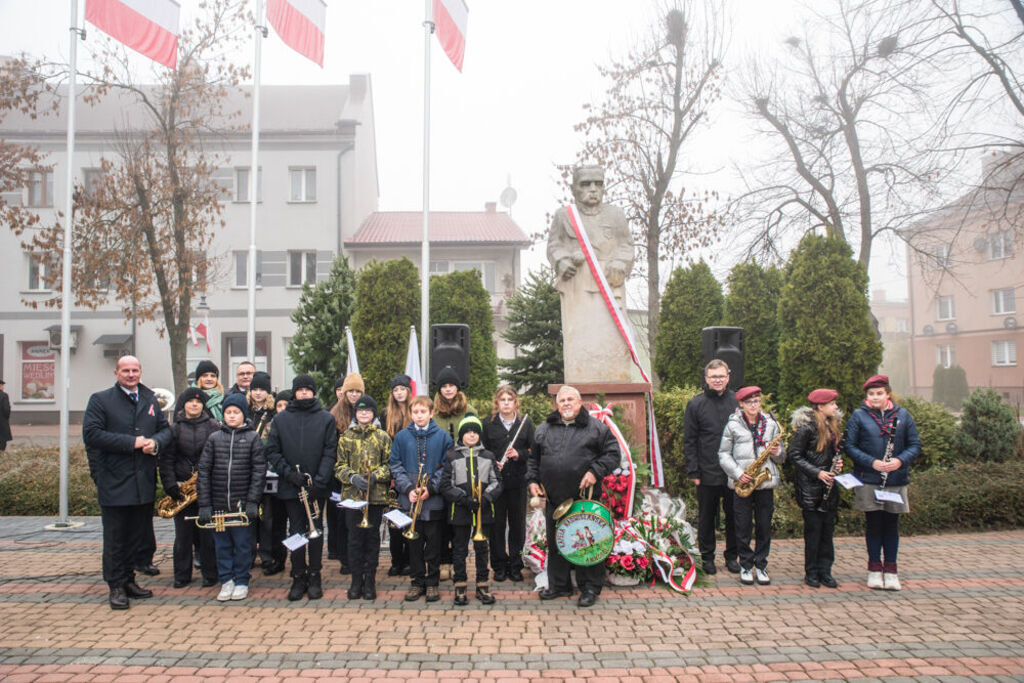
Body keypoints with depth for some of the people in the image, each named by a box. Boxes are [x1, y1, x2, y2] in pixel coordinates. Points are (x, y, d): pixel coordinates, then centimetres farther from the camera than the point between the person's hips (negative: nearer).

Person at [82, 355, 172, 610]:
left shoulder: (150, 400, 14)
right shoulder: (100, 400, -1)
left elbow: (166, 428, 15)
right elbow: (91, 434, -12)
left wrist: (156, 442, -9)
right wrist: (131, 443, -16)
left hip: (144, 482, 5)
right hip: (114, 482, -5)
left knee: (137, 534, 12)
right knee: (115, 537, 2)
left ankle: (128, 580, 25)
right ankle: (116, 587, 12)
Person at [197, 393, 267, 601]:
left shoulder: (253, 438, 0)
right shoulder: (214, 438, 4)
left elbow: (259, 471, -4)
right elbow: (204, 471, 2)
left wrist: (252, 502, -11)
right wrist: (204, 504, -4)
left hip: (242, 504, -2)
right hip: (218, 504, 2)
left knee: (242, 544, 6)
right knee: (222, 544, 9)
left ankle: (242, 581, 19)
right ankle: (226, 580, 22)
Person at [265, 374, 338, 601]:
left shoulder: (326, 419, 2)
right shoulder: (281, 419, 6)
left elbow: (330, 453, -3)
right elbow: (272, 452, 3)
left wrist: (319, 481, -14)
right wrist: (289, 473, -12)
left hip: (317, 487, -1)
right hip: (290, 487, 1)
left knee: (316, 531, 6)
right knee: (296, 531, 7)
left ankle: (314, 577, 16)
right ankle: (298, 578, 16)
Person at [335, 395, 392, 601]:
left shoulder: (382, 437, 5)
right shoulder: (346, 437, 8)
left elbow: (389, 464, 4)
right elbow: (339, 466, 6)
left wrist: (375, 476, -13)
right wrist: (353, 477, -12)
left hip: (376, 494, -1)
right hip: (352, 494, 1)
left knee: (372, 537, 5)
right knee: (354, 538, 3)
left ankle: (370, 581, 15)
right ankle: (356, 580, 15)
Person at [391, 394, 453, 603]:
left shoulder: (442, 437, 1)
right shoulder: (402, 437, 5)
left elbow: (447, 467, -1)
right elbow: (396, 466, 3)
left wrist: (431, 488, -12)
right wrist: (408, 488, -10)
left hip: (434, 501, -1)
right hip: (410, 501, 1)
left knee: (434, 543, 5)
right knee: (414, 543, 9)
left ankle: (432, 583, 17)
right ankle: (417, 582, 20)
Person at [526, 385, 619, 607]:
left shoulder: (596, 427, 2)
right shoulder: (544, 429, 13)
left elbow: (612, 454, 0)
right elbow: (534, 459, 21)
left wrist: (595, 472, -13)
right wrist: (533, 480, 8)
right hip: (553, 499, 4)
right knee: (555, 543, 12)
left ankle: (590, 588, 14)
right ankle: (559, 585, 26)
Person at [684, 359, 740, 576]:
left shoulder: (738, 401, 4)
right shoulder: (696, 404, 0)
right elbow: (689, 441, 1)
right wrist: (693, 471, -5)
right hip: (707, 474, -1)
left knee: (734, 516, 10)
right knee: (706, 517, 9)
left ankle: (732, 556, 25)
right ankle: (707, 557, 22)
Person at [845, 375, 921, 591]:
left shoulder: (902, 415, 5)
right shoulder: (858, 416, 0)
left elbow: (915, 445, 6)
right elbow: (849, 446, -3)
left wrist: (901, 460, -13)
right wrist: (872, 462, -16)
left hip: (896, 481, 2)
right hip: (868, 481, -1)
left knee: (891, 525, 8)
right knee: (873, 524, 5)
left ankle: (890, 570, 18)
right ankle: (874, 569, 16)